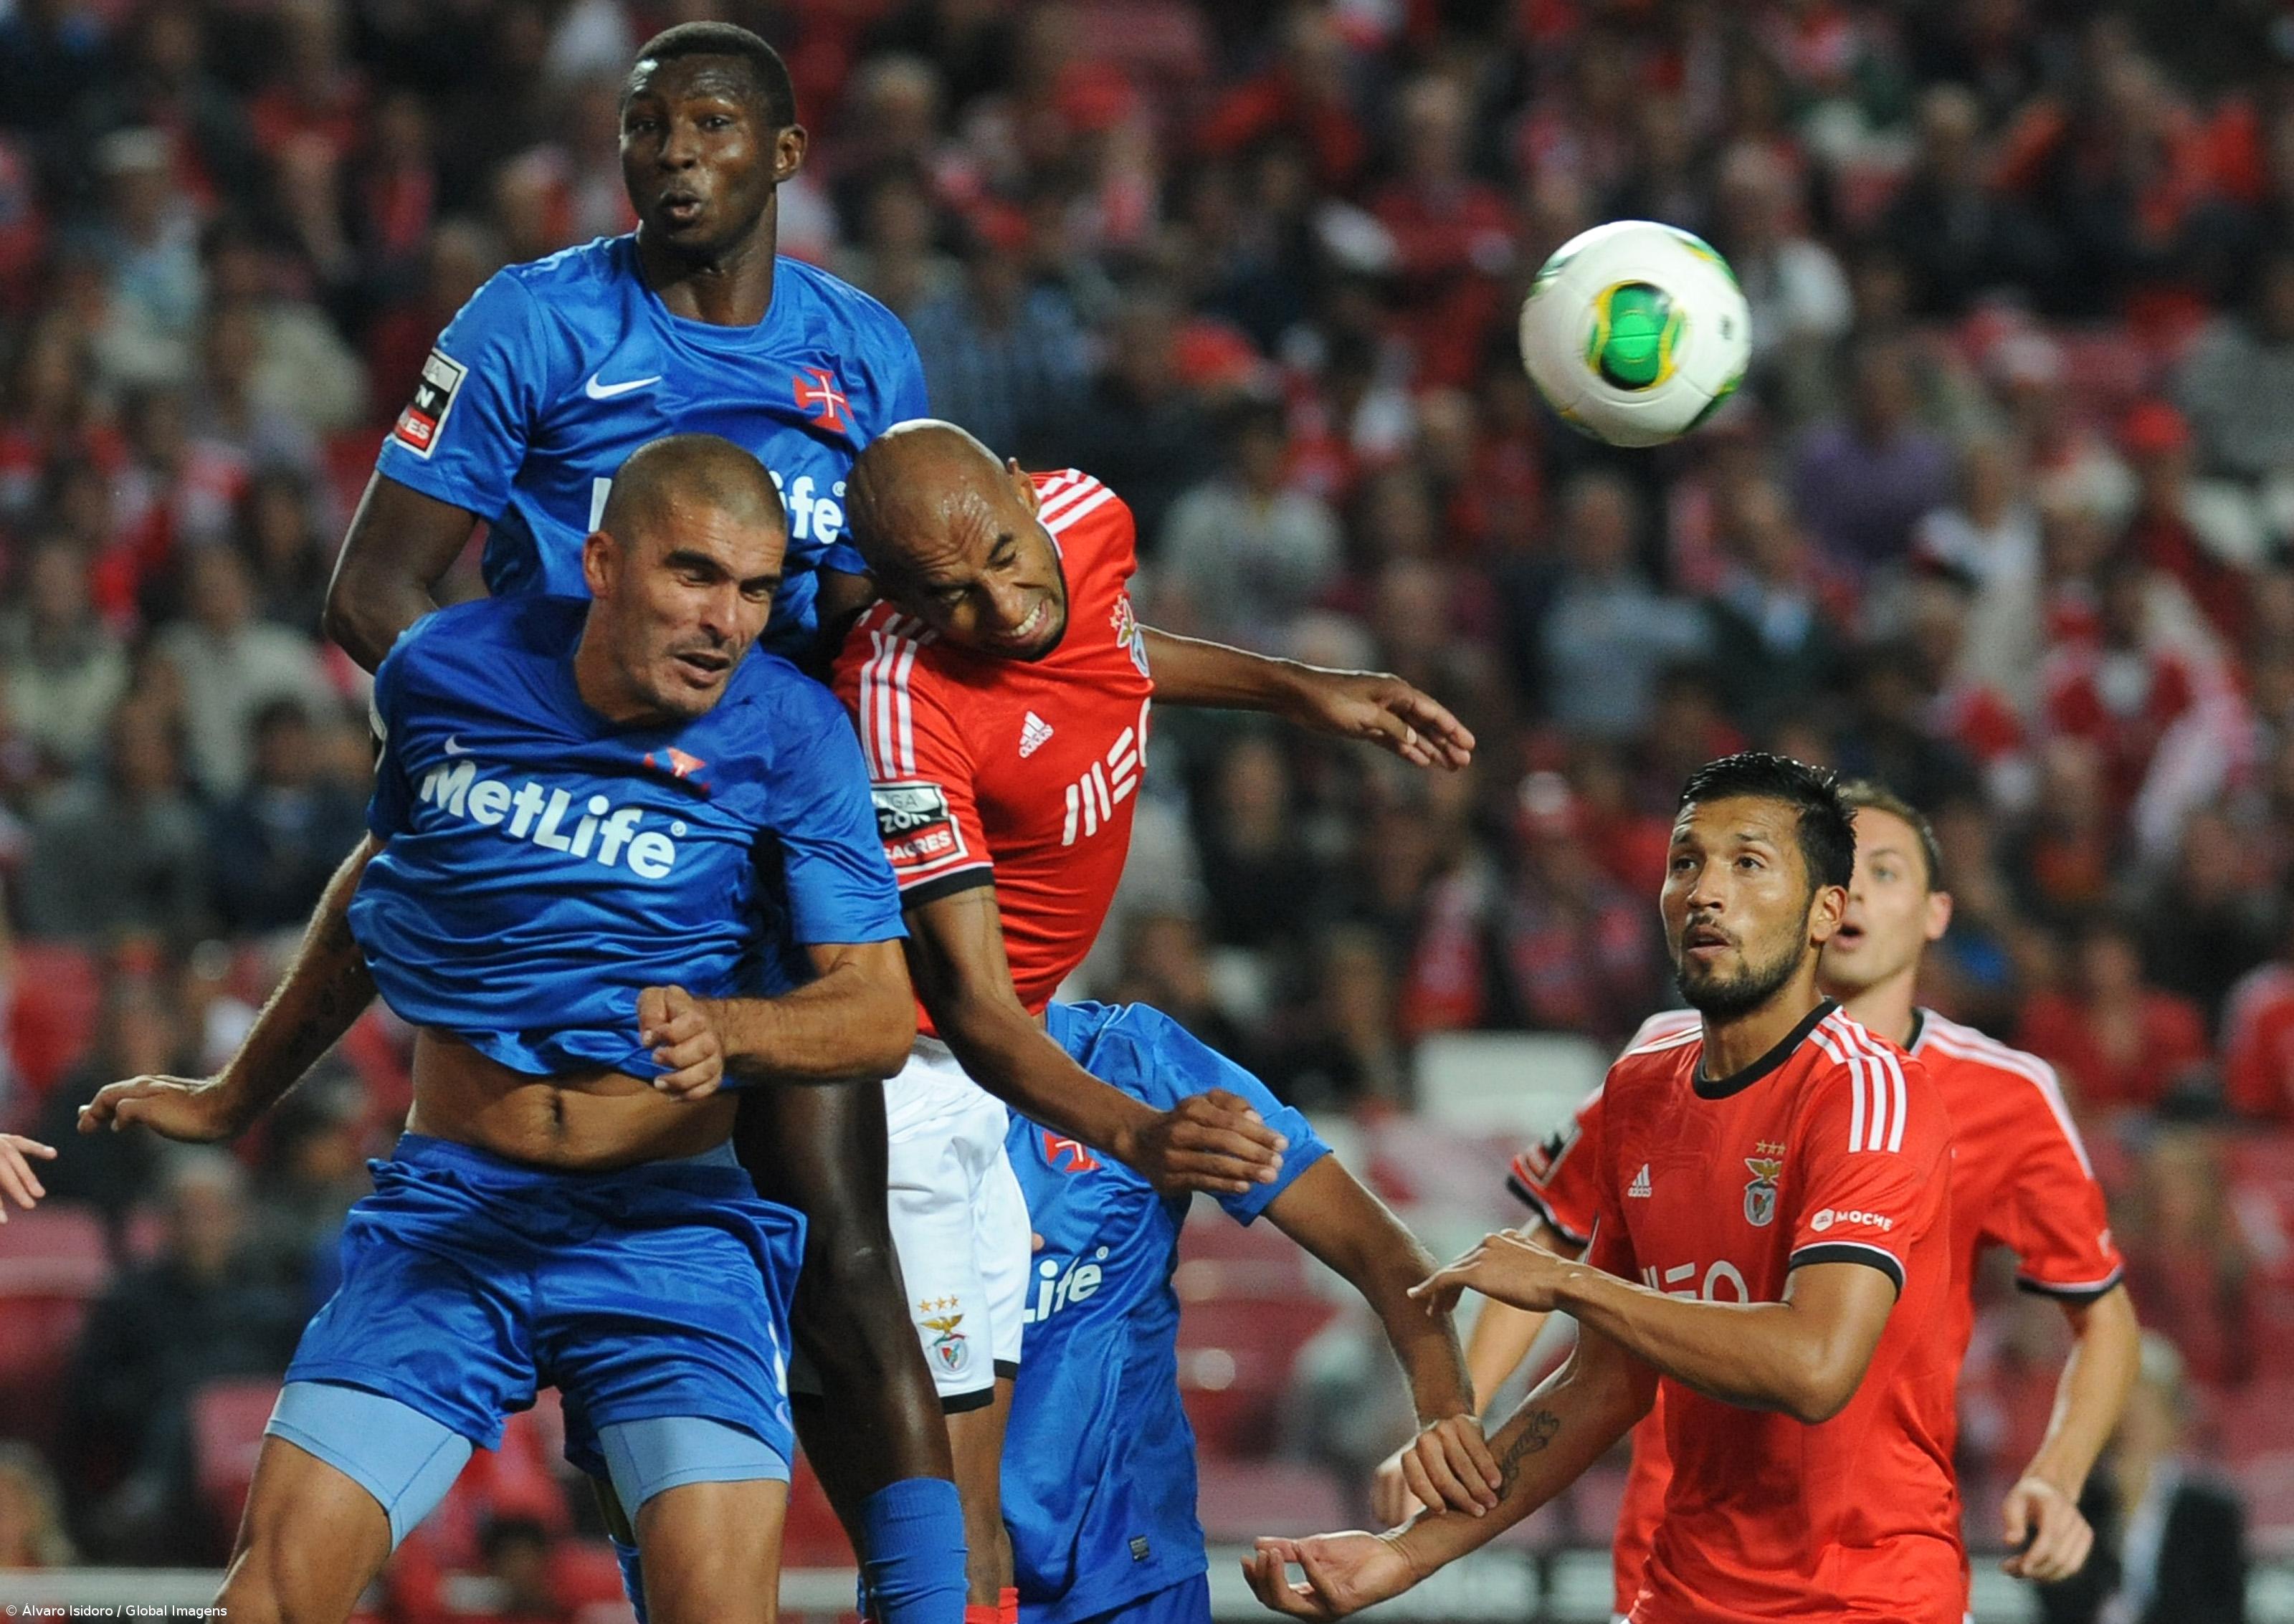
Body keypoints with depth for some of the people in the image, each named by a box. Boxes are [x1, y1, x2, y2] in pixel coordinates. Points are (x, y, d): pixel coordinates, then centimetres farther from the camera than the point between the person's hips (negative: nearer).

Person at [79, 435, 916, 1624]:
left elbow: (878, 1009, -9)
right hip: (452, 1209, 2)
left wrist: (723, 1029, -31)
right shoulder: (446, 675, 2)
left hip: (669, 1226, -2)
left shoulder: (790, 735, -6)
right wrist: (236, 1098, 34)